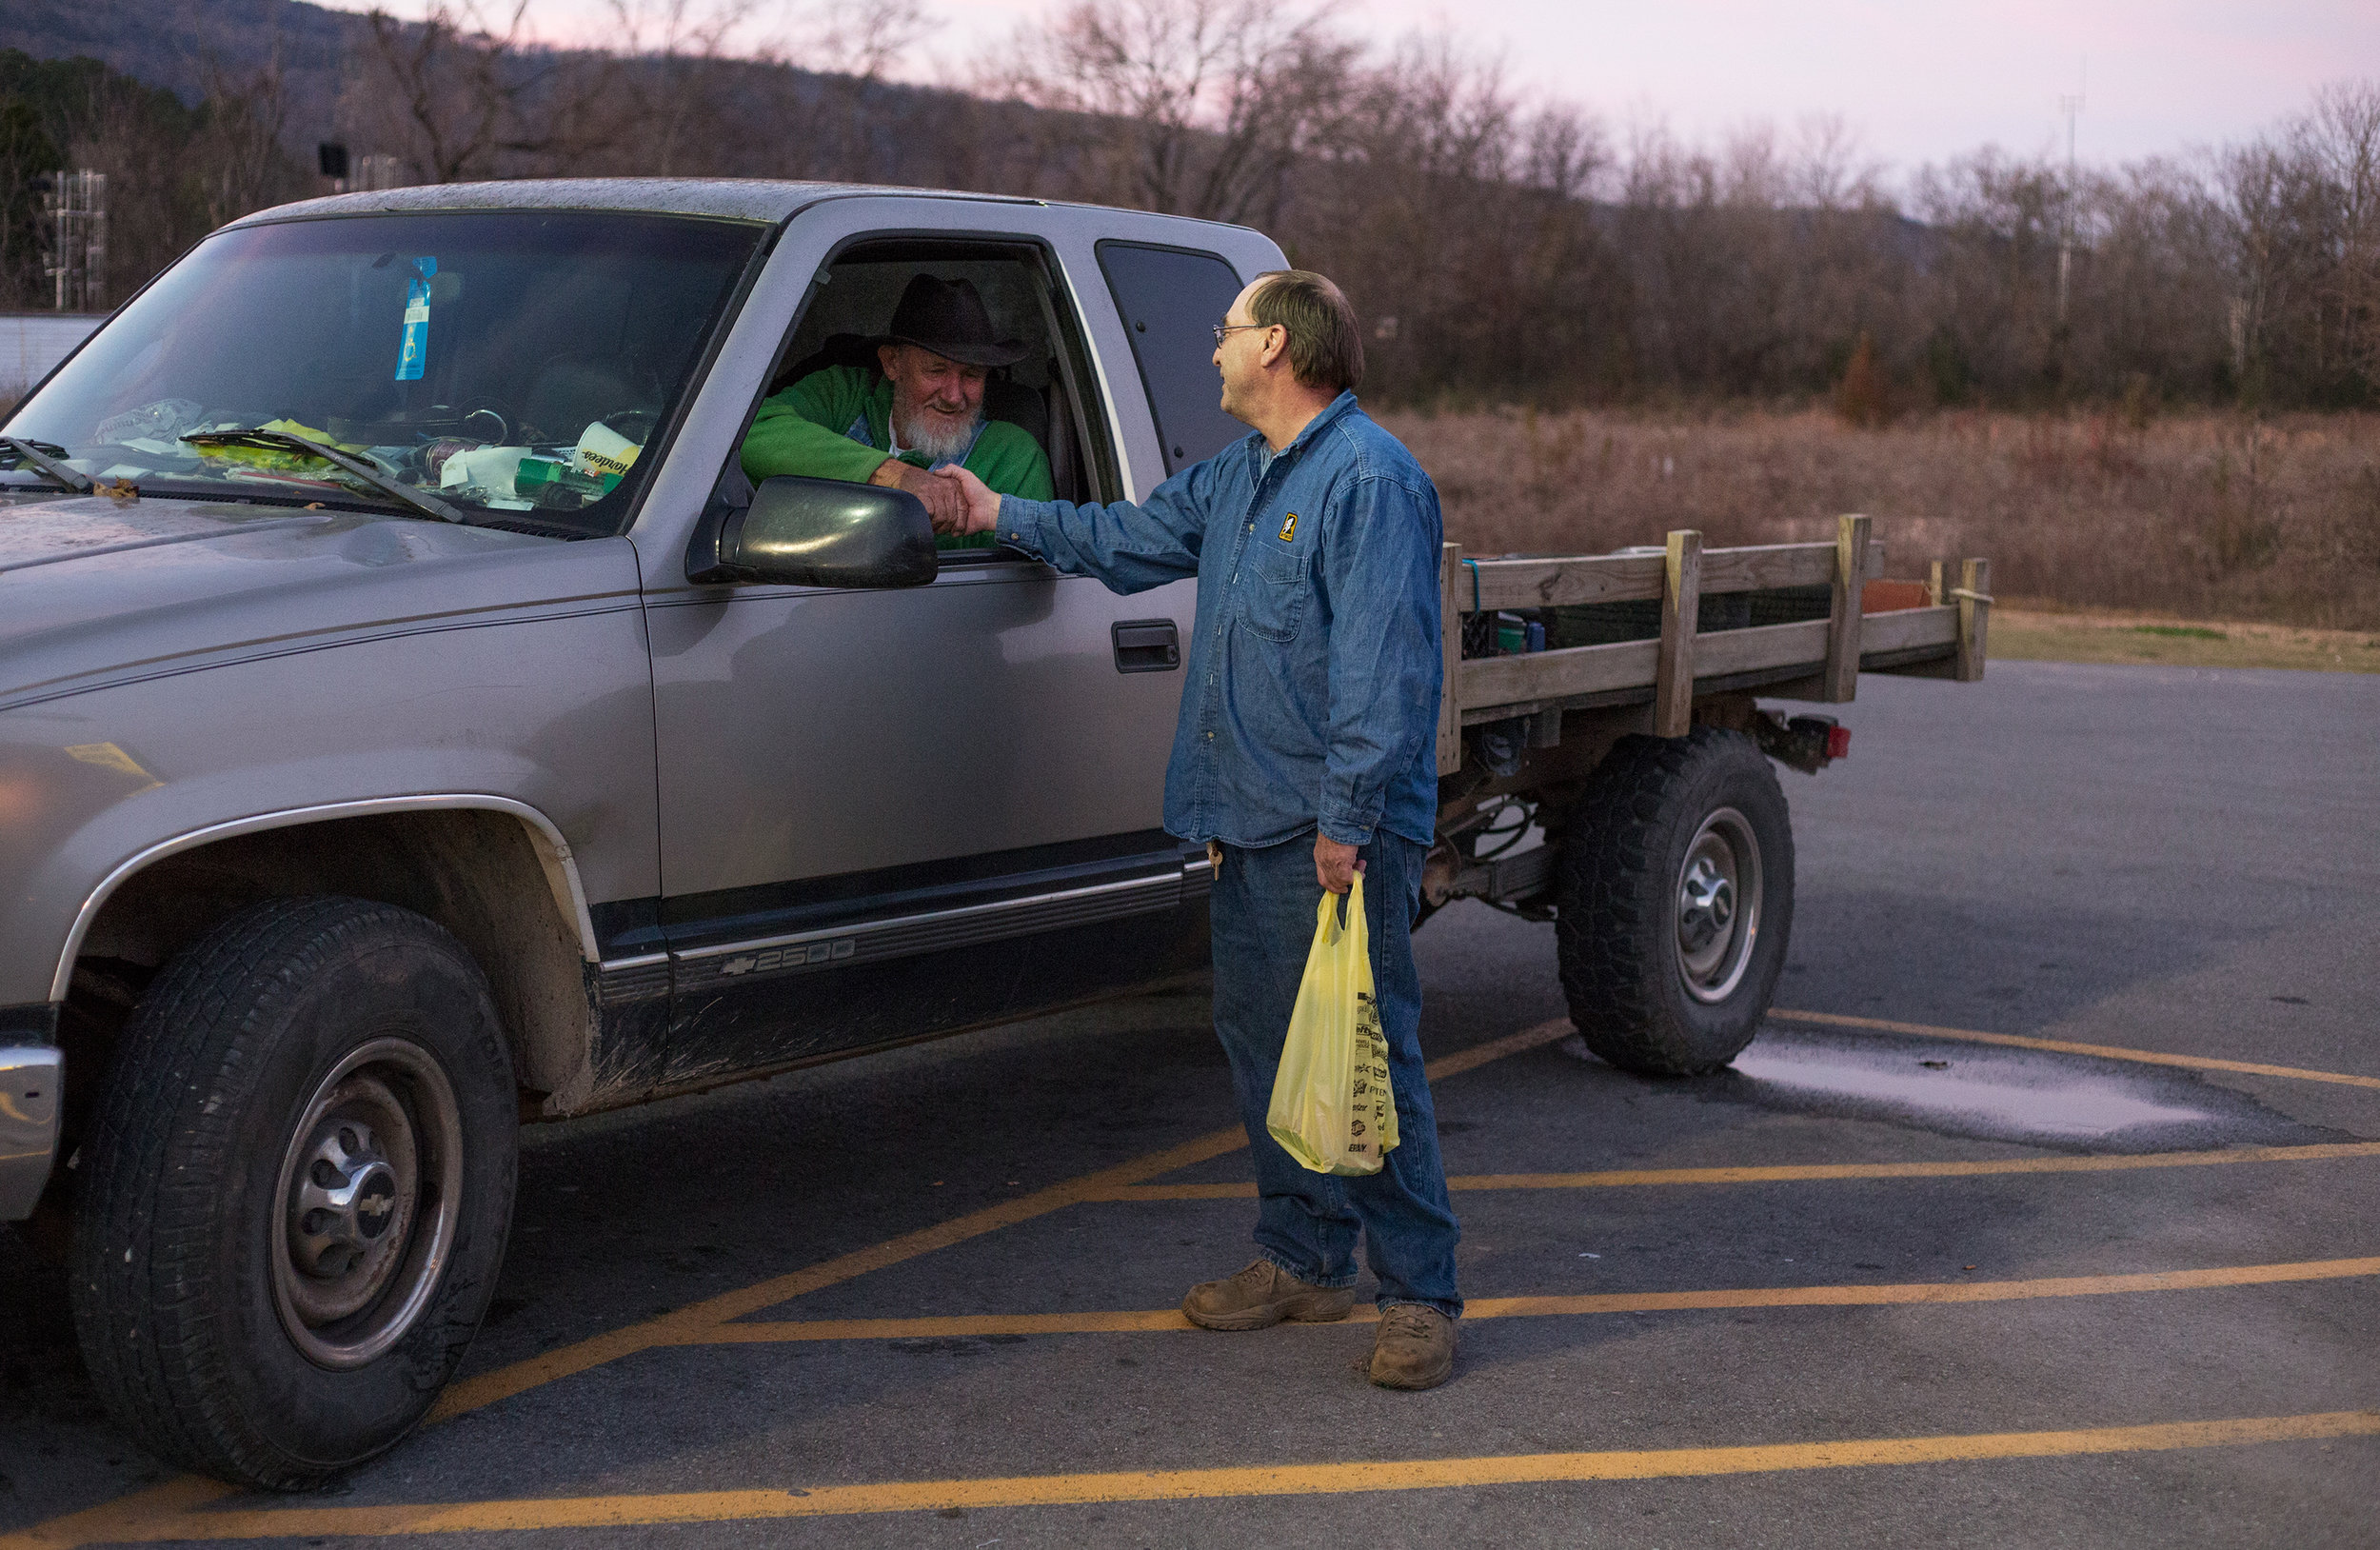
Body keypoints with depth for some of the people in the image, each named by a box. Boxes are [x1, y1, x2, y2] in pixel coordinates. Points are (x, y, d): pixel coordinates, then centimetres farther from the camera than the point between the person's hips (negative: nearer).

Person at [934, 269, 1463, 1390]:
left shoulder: (1369, 479, -14)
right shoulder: (1238, 476, 18)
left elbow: (1382, 667, -20)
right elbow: (1131, 538, 35)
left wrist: (1348, 817, -23)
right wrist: (1002, 517, 37)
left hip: (1338, 832, -10)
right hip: (1249, 825, 10)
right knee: (1259, 1043, 14)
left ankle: (1417, 1294, 1)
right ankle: (1304, 1261, 26)